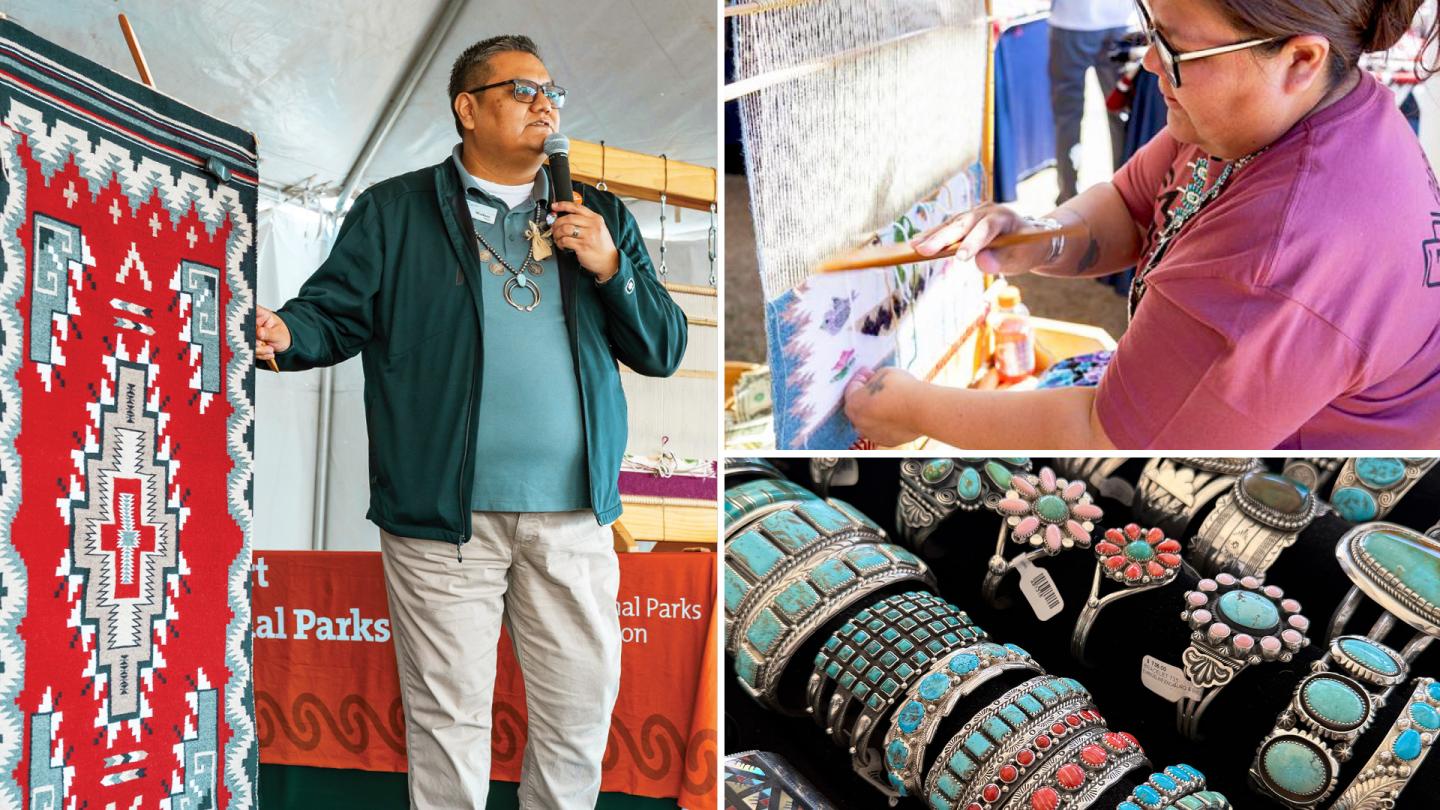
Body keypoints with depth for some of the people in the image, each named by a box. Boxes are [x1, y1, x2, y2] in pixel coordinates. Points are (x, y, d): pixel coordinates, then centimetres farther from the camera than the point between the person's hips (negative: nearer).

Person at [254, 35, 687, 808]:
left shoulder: (602, 218, 13)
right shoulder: (392, 211, 4)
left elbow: (664, 349, 10)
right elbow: (334, 312, -3)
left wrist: (611, 268, -6)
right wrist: (283, 335, -25)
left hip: (574, 514, 3)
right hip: (444, 513, -3)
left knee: (581, 707, 11)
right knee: (449, 714, 6)